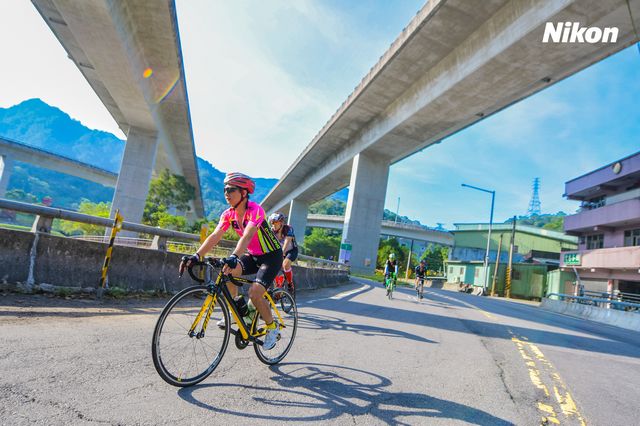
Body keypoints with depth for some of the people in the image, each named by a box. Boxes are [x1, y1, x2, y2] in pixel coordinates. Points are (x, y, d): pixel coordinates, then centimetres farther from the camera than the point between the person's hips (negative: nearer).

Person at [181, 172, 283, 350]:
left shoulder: (255, 210, -25)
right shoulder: (228, 214, -5)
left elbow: (247, 236, -41)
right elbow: (215, 236, -15)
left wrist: (233, 257, -56)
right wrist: (196, 256, -29)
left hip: (271, 256, -7)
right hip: (252, 255, 7)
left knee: (254, 292, -23)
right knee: (227, 271, -19)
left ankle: (272, 328, 4)